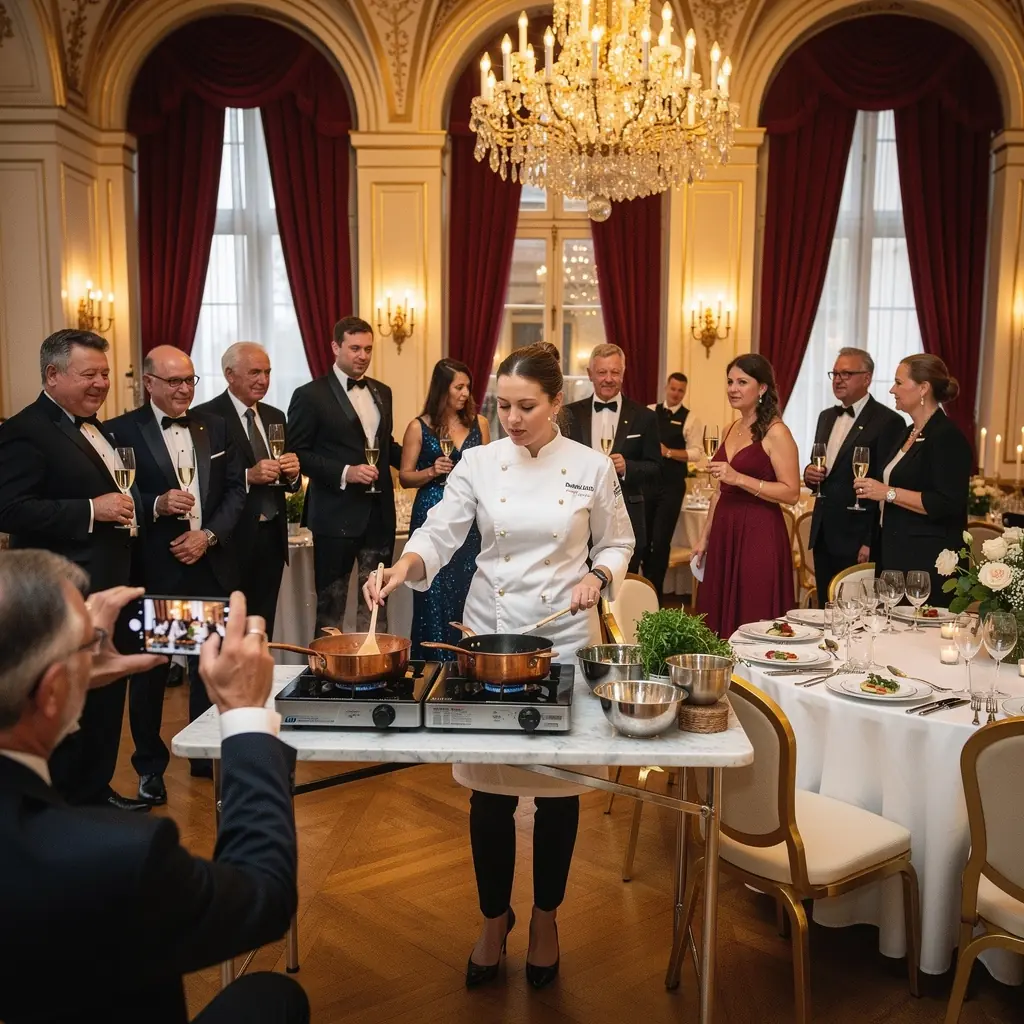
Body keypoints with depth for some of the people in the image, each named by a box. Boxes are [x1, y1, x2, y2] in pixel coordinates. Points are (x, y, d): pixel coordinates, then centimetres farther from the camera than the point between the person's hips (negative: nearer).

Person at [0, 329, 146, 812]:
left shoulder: (94, 428, 16)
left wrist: (127, 506, 8)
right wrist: (92, 510, -25)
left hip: (109, 587, 9)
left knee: (108, 695, 16)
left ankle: (96, 790, 31)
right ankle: (65, 804, 15)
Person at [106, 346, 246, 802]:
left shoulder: (214, 427, 8)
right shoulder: (122, 431, -5)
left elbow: (235, 488, 5)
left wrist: (208, 534, -8)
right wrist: (156, 505, -23)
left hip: (210, 564, 3)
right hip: (153, 568, -3)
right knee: (150, 667, 8)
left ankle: (208, 756, 26)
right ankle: (150, 765, 23)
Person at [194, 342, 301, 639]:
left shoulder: (275, 417, 13)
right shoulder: (206, 417, -8)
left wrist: (292, 473, -7)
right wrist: (248, 476, -23)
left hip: (272, 537, 6)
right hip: (232, 539, -6)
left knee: (263, 629, 13)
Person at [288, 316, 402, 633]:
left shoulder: (382, 392, 13)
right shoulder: (311, 395, -6)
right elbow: (298, 454, -9)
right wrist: (345, 473, -20)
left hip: (379, 514, 5)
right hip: (336, 515, -5)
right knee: (331, 607, 6)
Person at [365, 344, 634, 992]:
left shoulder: (592, 468, -4)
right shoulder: (480, 463, -2)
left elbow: (617, 543, 6)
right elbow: (441, 533, -6)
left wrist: (599, 577, -14)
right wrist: (403, 567, -25)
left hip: (564, 634, -1)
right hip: (489, 632, 1)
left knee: (559, 786, 9)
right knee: (489, 788, 7)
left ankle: (546, 919, 31)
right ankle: (495, 918, 30)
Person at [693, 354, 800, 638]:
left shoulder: (775, 432, -9)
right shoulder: (730, 430, 13)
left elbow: (791, 492, -16)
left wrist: (739, 478, -21)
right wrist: (705, 537, 19)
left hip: (759, 536, -7)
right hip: (724, 534, 7)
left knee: (752, 623, -2)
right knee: (720, 619, 10)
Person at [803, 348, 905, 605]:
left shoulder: (888, 422, -10)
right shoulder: (826, 417, 15)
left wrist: (872, 542, -17)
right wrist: (809, 473, -1)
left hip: (858, 538, -7)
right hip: (822, 534, 7)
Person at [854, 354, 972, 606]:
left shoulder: (947, 437, -12)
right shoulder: (908, 434, 16)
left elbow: (948, 504, -20)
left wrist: (888, 493, -20)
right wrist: (872, 544, 18)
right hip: (893, 555, 9)